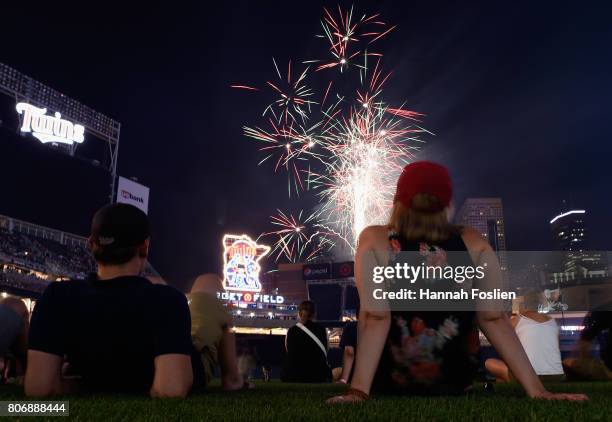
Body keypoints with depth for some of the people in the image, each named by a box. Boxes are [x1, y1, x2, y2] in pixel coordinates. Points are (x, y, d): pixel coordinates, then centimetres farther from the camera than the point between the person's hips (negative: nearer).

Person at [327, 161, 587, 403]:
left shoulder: (374, 241, -18)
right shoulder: (474, 245, -13)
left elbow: (375, 317, -25)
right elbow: (494, 318, -14)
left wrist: (359, 390, -25)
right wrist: (537, 390, -9)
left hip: (389, 382, -1)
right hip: (456, 382, 2)